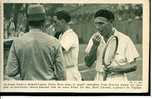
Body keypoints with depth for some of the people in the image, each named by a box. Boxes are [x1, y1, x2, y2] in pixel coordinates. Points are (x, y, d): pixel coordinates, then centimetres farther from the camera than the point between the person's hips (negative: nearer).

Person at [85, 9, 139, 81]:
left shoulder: (124, 40, -8)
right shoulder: (95, 38, 4)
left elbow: (133, 65, -4)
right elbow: (88, 63, 0)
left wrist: (115, 68, -18)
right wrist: (95, 46, -13)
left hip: (117, 80, -4)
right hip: (99, 80, 4)